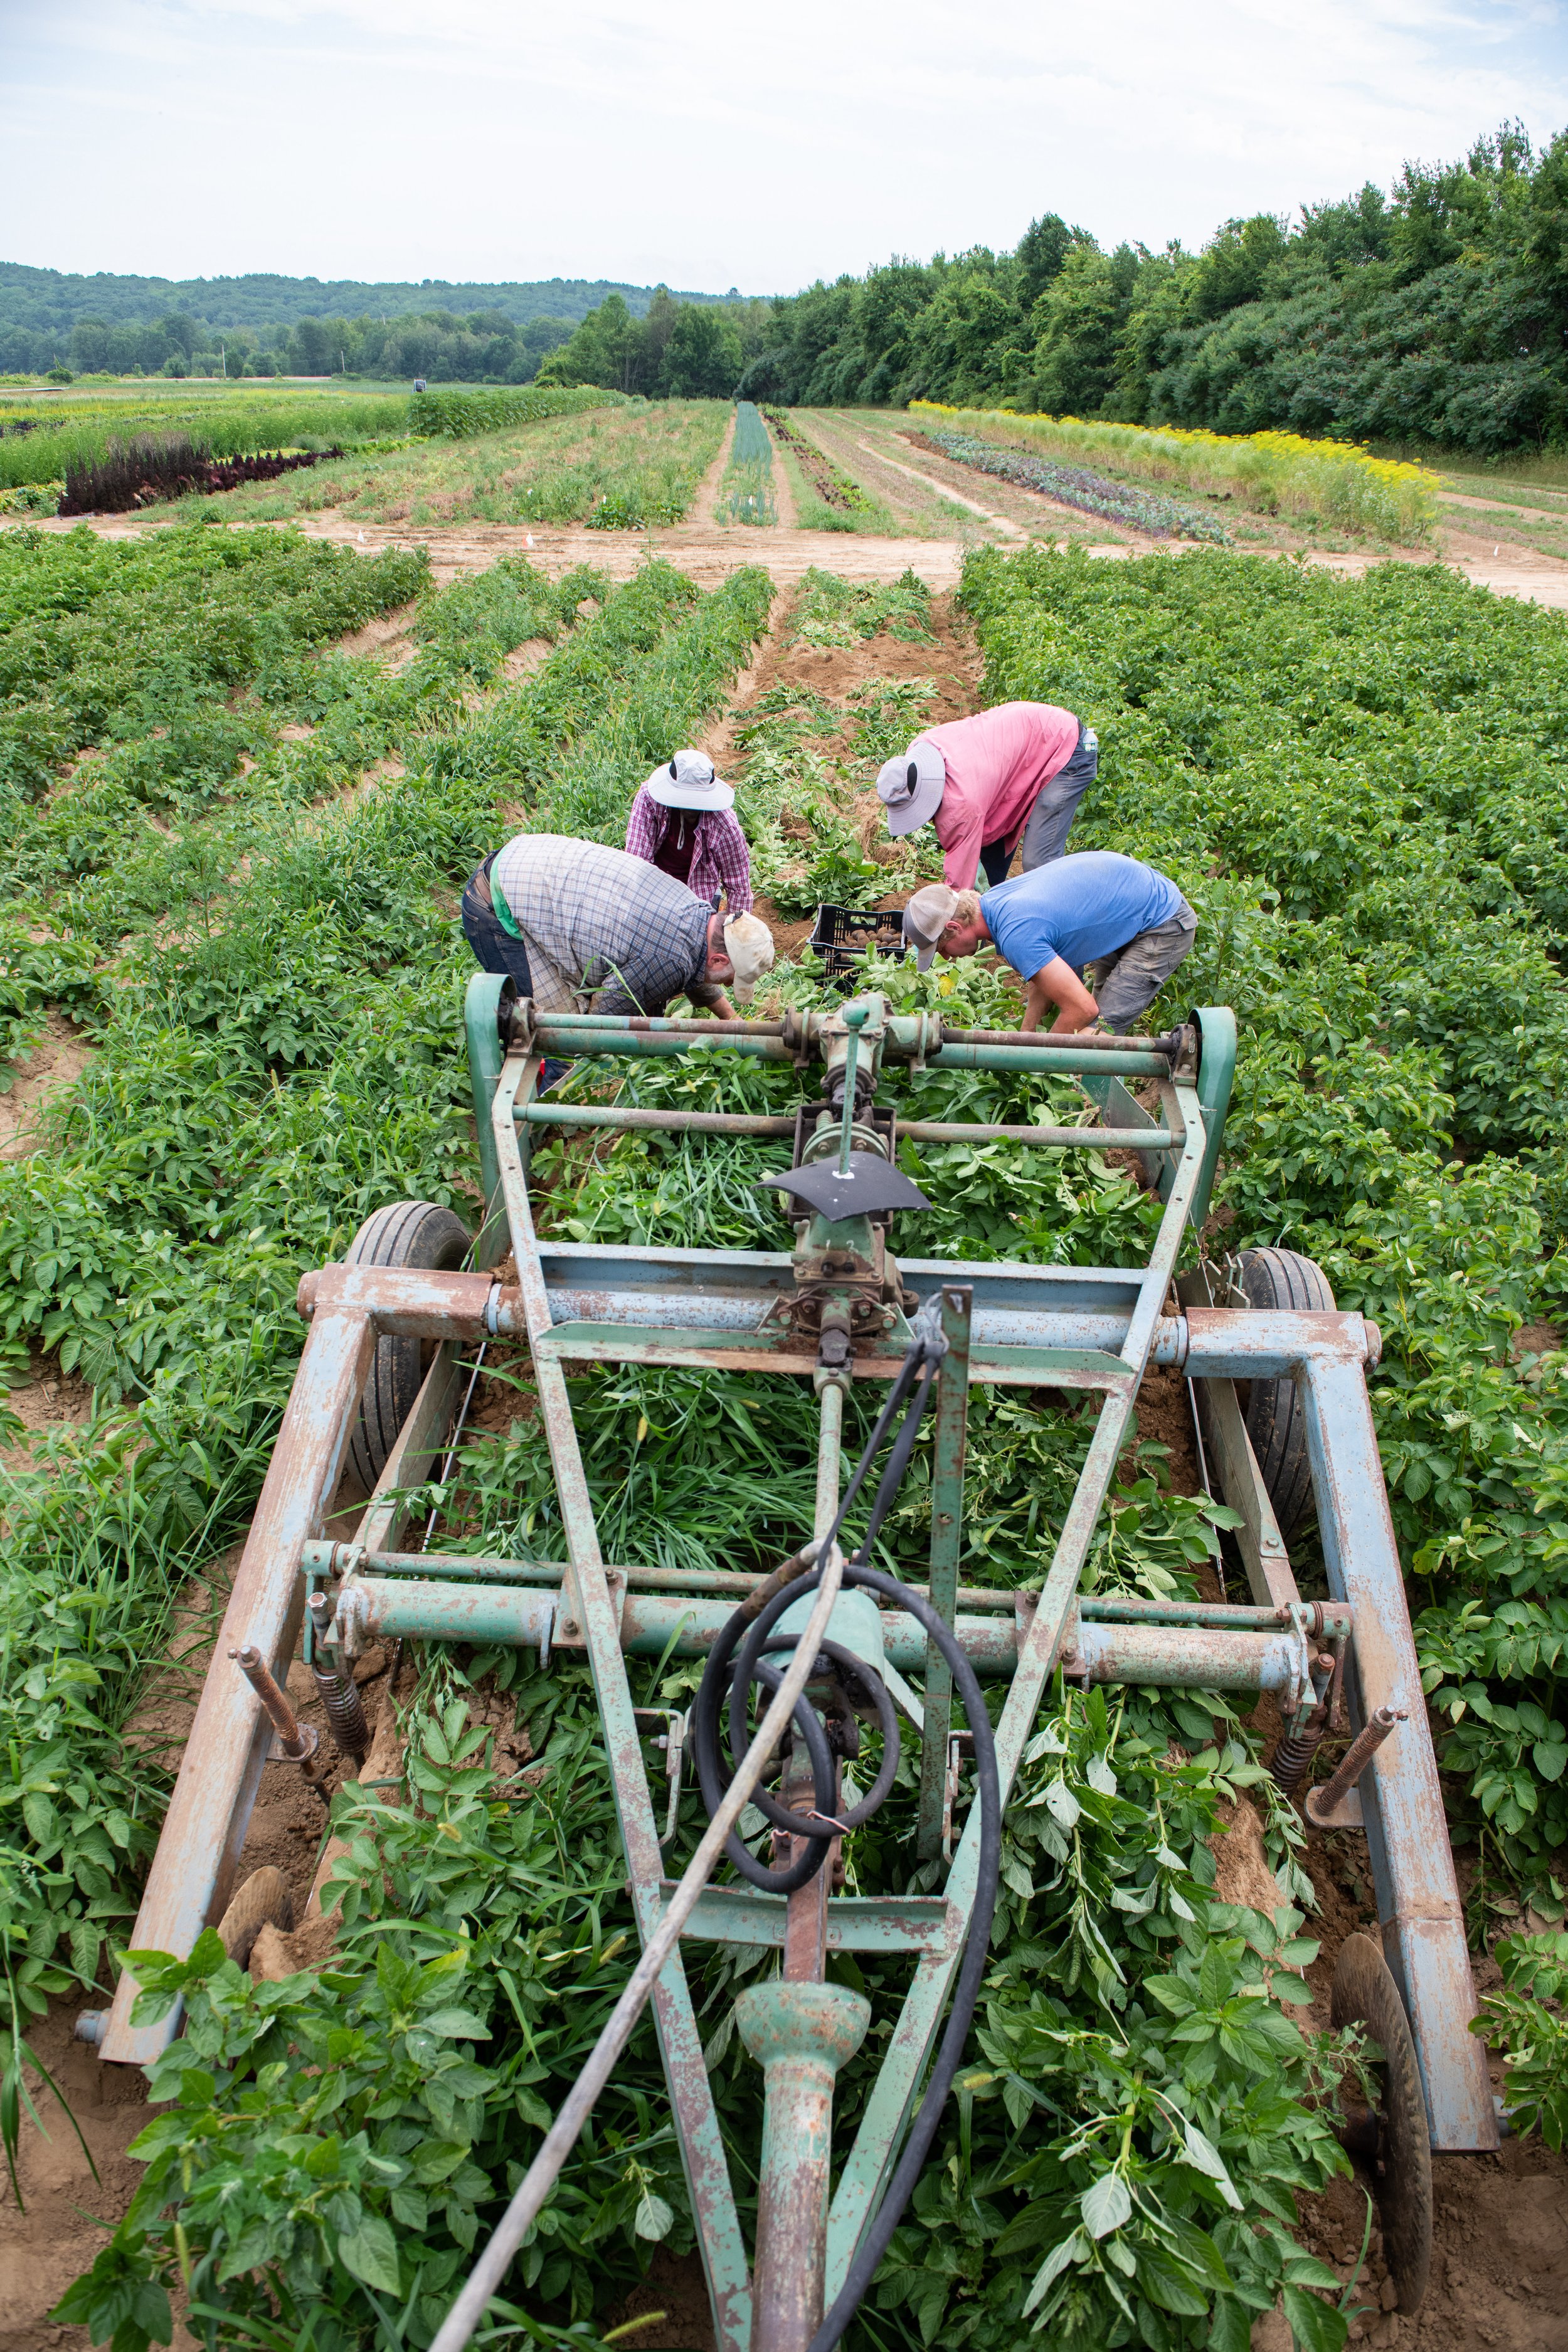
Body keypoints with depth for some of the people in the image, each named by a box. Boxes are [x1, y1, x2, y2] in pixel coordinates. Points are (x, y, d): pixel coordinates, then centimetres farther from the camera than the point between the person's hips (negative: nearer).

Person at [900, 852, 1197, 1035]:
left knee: (1102, 1031, -13)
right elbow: (1043, 973, 6)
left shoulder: (1016, 935, -34)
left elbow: (1083, 1009, -31)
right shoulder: (994, 901, -3)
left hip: (1165, 926, -10)